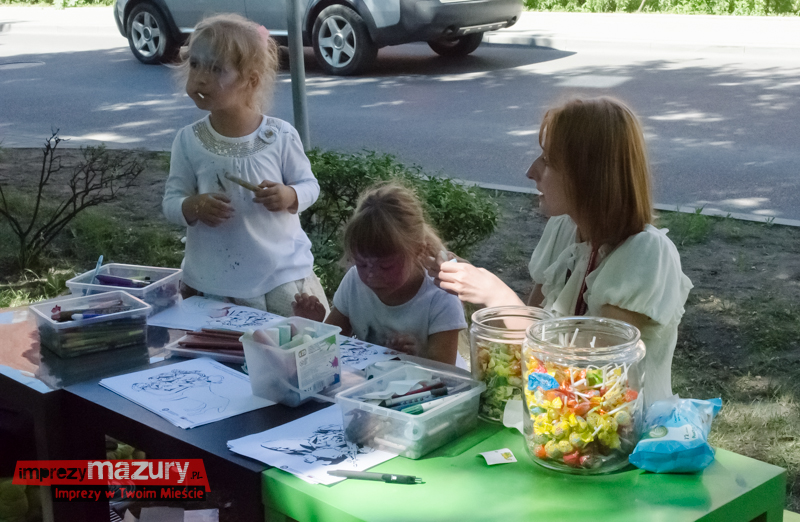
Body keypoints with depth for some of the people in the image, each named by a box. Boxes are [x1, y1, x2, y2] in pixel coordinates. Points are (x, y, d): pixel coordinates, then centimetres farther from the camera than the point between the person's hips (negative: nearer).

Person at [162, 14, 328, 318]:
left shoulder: (280, 136, -9)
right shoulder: (188, 141, -5)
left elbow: (309, 185, 2)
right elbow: (171, 201, -1)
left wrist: (289, 196, -20)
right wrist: (195, 207, -23)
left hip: (282, 276, -1)